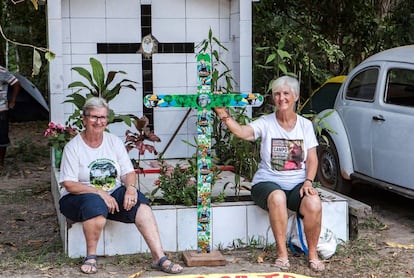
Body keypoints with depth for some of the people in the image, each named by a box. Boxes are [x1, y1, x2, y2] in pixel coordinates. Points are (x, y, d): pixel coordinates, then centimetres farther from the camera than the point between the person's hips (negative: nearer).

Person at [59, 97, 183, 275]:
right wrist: (100, 193, -23)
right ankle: (90, 257, -20)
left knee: (139, 201, -25)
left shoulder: (114, 142, 8)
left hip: (113, 194, 4)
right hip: (79, 198, -4)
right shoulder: (73, 147, -5)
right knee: (95, 204, -39)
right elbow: (69, 184, -12)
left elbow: (128, 172, 6)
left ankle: (159, 257, -29)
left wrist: (130, 187, -18)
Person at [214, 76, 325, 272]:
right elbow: (241, 132, -19)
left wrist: (308, 181, -10)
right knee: (277, 197, -38)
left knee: (314, 203, -30)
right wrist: (222, 113, -34)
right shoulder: (265, 123, 1)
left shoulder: (305, 125, 9)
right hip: (268, 181, -2)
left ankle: (312, 253, -8)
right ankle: (282, 253, -23)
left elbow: (312, 159, 7)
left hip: (297, 183, 2)